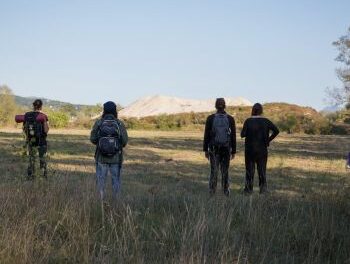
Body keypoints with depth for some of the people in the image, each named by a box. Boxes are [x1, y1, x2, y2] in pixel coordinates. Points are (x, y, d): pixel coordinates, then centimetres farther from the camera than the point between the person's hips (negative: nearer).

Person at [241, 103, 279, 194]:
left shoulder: (248, 121, -8)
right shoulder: (265, 121, -2)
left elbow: (242, 134, -11)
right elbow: (276, 130, -8)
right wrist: (268, 140, -1)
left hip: (250, 149, -1)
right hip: (262, 149, 1)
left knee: (250, 169, 8)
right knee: (262, 169, 10)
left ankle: (249, 188, 10)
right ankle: (263, 186, 2)